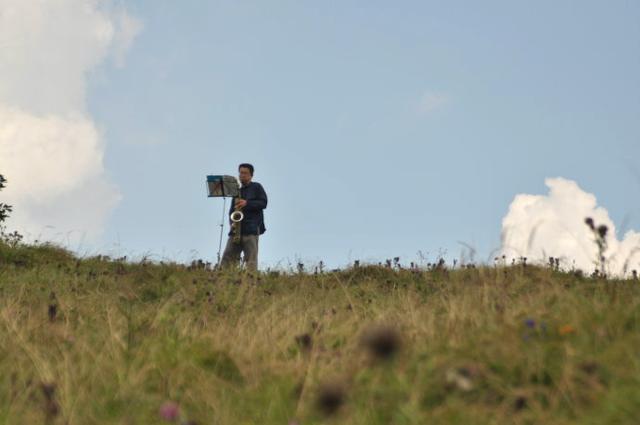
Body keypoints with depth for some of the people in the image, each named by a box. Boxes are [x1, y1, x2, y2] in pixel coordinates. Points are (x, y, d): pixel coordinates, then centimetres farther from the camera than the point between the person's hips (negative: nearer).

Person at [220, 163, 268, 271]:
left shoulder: (256, 187, 10)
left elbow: (263, 203, -2)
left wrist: (247, 203, -14)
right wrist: (231, 221, 4)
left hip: (251, 229, -5)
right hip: (236, 229, 6)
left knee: (250, 259, -11)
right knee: (227, 257, -4)